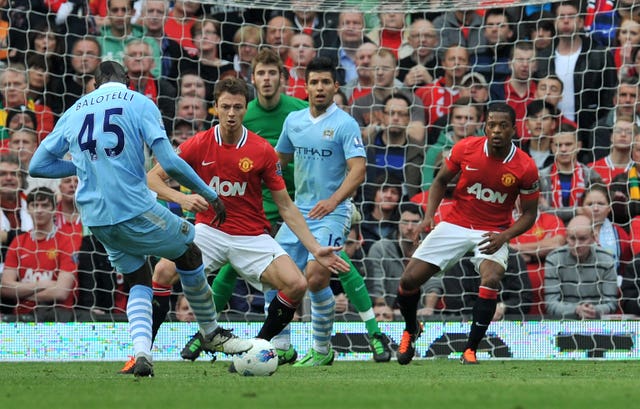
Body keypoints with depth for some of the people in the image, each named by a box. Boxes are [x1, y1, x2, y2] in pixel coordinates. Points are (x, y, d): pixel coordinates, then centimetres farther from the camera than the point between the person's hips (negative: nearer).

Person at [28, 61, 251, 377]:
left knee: (138, 282, 19)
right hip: (135, 210, -5)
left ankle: (142, 352, -4)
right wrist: (210, 195, -1)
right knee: (190, 256, 19)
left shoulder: (73, 113, 13)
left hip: (94, 218, 5)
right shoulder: (140, 104, -1)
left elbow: (37, 166, 15)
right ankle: (212, 334, 31)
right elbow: (169, 162, -12)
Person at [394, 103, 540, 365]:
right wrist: (429, 215, -7)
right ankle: (411, 329, 28)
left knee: (491, 279, -32)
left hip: (493, 233, -2)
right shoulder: (465, 149, -10)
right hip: (455, 224, 2)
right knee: (409, 280, -5)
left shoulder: (525, 167, -14)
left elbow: (529, 213, -3)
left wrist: (504, 236, -20)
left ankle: (470, 351, -20)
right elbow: (441, 180, 7)